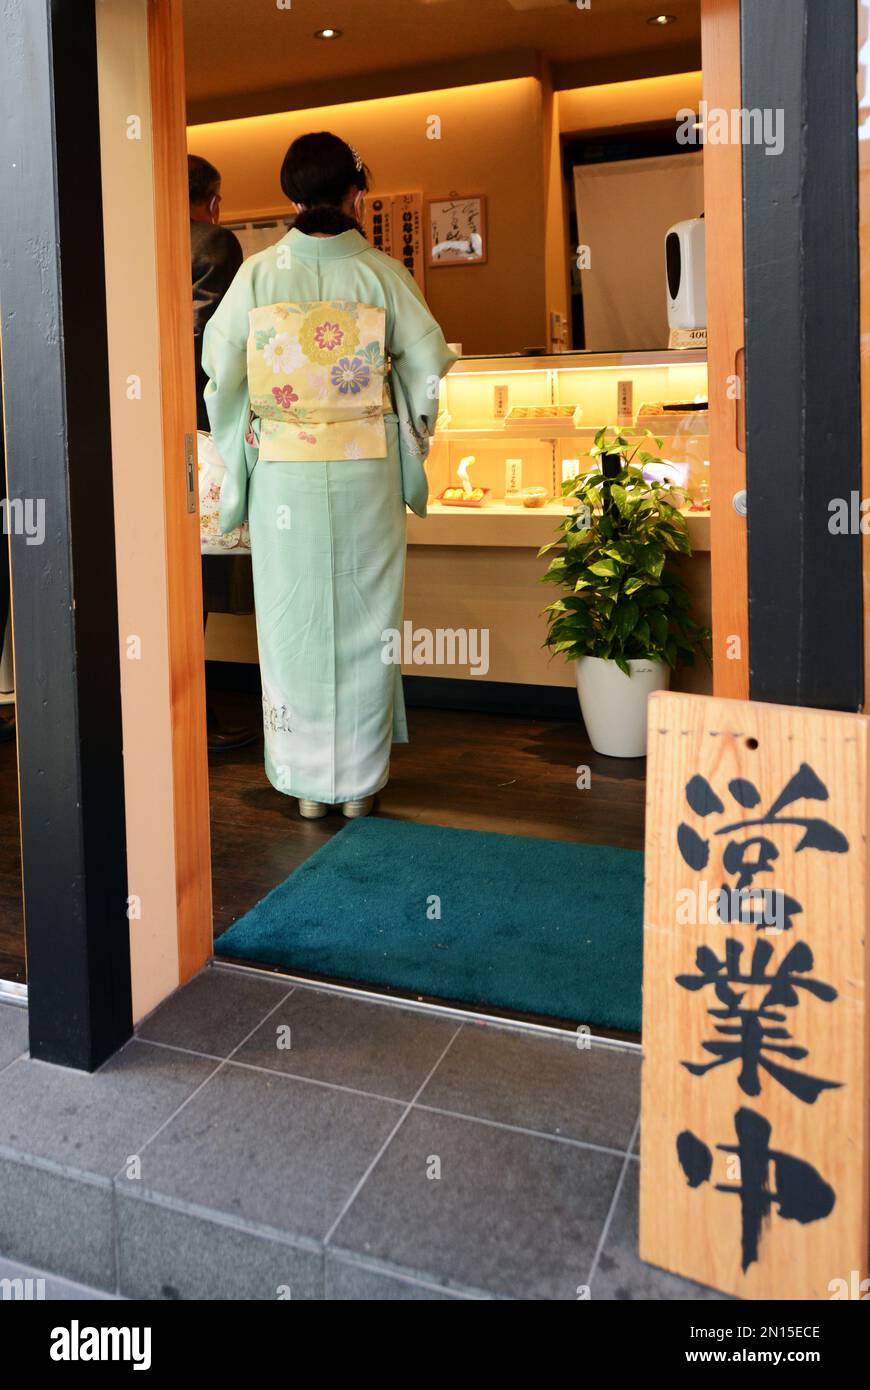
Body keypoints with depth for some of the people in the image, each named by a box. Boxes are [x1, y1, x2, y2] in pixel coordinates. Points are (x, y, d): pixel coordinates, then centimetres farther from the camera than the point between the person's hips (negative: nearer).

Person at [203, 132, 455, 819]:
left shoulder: (259, 273, -1)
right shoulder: (382, 273, -3)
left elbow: (219, 366, 3)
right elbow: (430, 366, -1)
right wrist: (413, 436, 17)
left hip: (282, 472, 1)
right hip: (366, 473, 0)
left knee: (294, 620, 9)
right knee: (363, 619, 9)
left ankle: (307, 783, 18)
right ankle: (360, 781, 18)